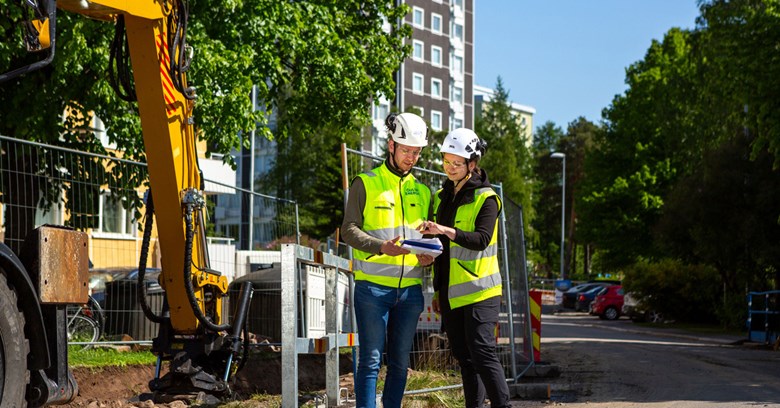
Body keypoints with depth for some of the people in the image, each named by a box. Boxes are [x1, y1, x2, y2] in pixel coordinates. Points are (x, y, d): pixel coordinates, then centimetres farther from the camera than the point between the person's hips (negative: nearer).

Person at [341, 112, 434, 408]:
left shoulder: (422, 192, 16)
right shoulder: (366, 184, 2)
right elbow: (349, 229, -6)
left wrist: (428, 257, -4)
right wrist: (381, 246, -23)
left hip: (410, 289, 5)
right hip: (372, 286, -5)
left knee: (400, 362, 9)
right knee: (371, 360, -5)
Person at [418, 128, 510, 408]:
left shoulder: (486, 198, -6)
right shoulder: (441, 197, 15)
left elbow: (482, 239, -22)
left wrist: (445, 230, -35)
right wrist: (437, 290, 21)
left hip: (479, 291, -7)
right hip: (451, 294, 7)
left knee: (482, 353, -12)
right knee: (464, 357, 9)